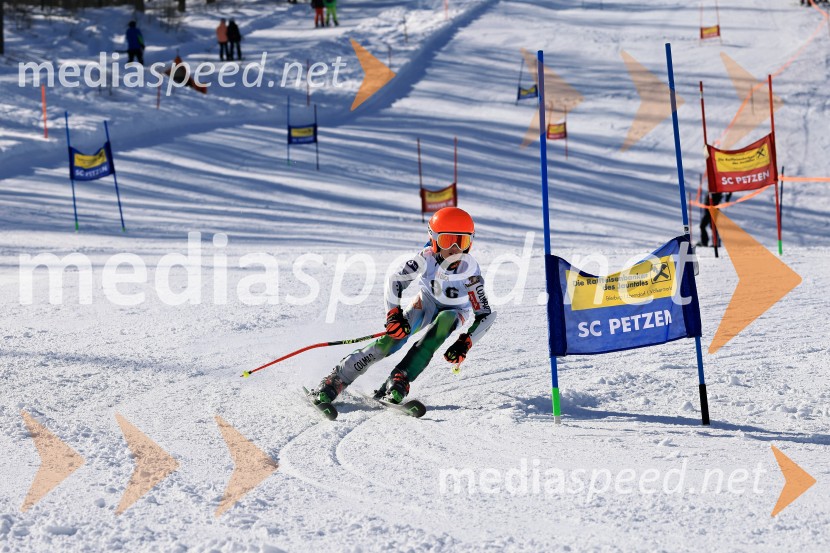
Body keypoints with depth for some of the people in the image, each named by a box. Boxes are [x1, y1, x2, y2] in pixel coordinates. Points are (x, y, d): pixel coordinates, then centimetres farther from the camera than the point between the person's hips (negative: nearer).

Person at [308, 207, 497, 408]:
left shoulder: (470, 271, -30)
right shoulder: (427, 258, -27)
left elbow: (485, 315, -25)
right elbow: (395, 281, -21)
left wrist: (465, 343, -37)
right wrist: (394, 314, -36)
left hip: (455, 313, -1)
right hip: (426, 303, 1)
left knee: (444, 320, -36)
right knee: (394, 335, -24)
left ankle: (399, 380, -37)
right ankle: (337, 378, -18)